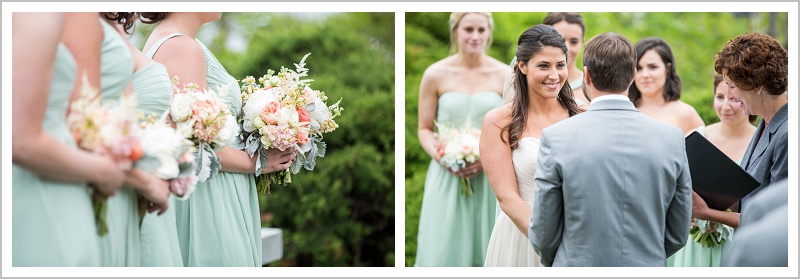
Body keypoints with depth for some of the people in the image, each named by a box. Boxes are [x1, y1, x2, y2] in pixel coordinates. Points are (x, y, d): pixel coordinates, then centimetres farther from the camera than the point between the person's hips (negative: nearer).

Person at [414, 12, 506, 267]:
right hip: (447, 177, 0)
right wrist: (440, 156, -12)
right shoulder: (435, 75, 1)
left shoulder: (504, 75, 2)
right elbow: (425, 129, 6)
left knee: (487, 251, 2)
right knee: (443, 251, -2)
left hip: (490, 178, 0)